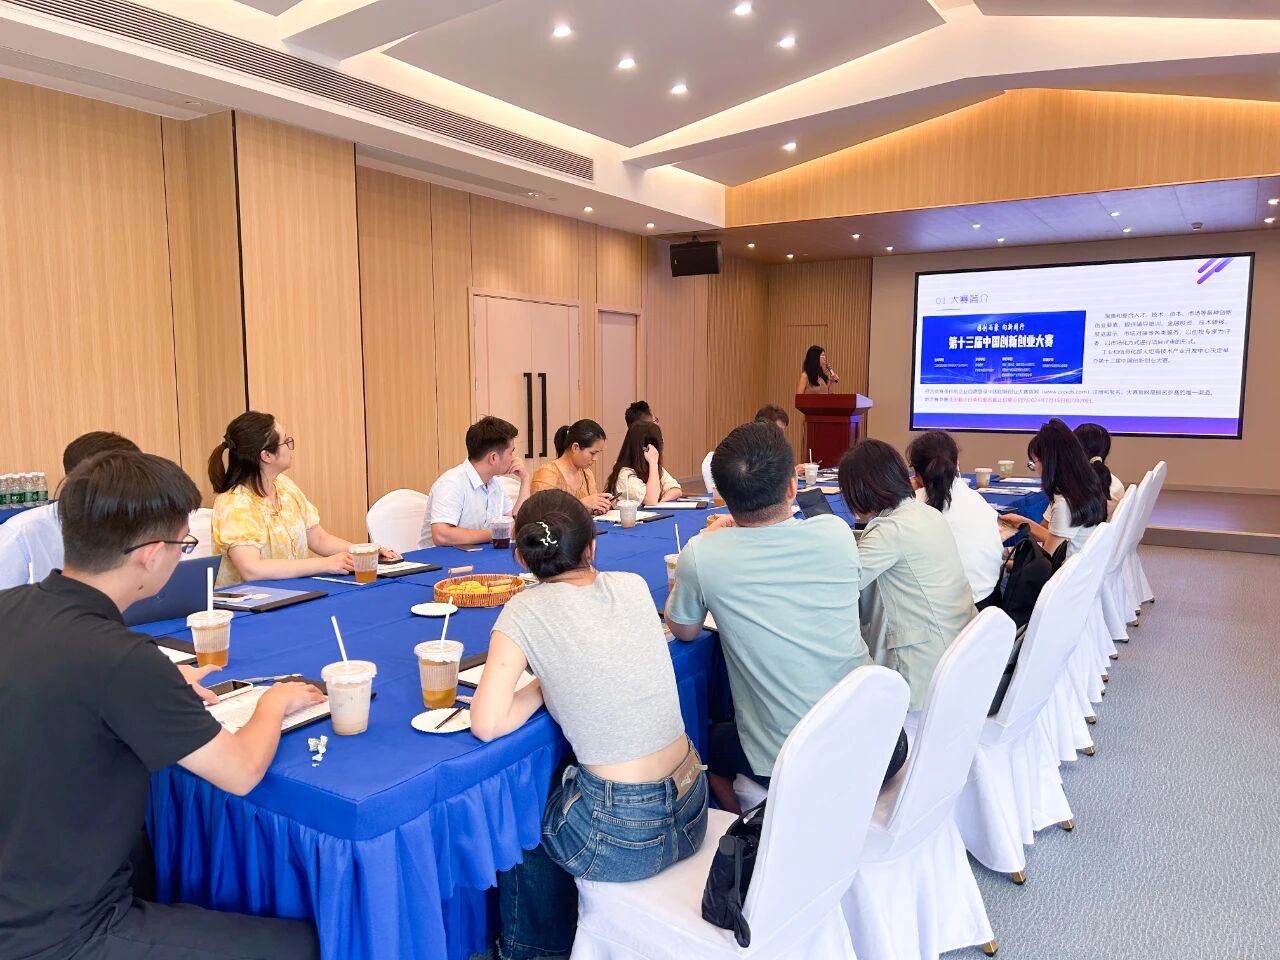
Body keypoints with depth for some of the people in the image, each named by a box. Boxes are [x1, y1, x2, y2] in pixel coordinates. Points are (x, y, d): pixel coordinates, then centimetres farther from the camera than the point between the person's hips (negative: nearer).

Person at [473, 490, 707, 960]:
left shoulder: (526, 611, -12)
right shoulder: (634, 586, 1)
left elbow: (486, 725, -15)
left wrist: (540, 686, -1)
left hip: (620, 838, -5)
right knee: (555, 790, 32)